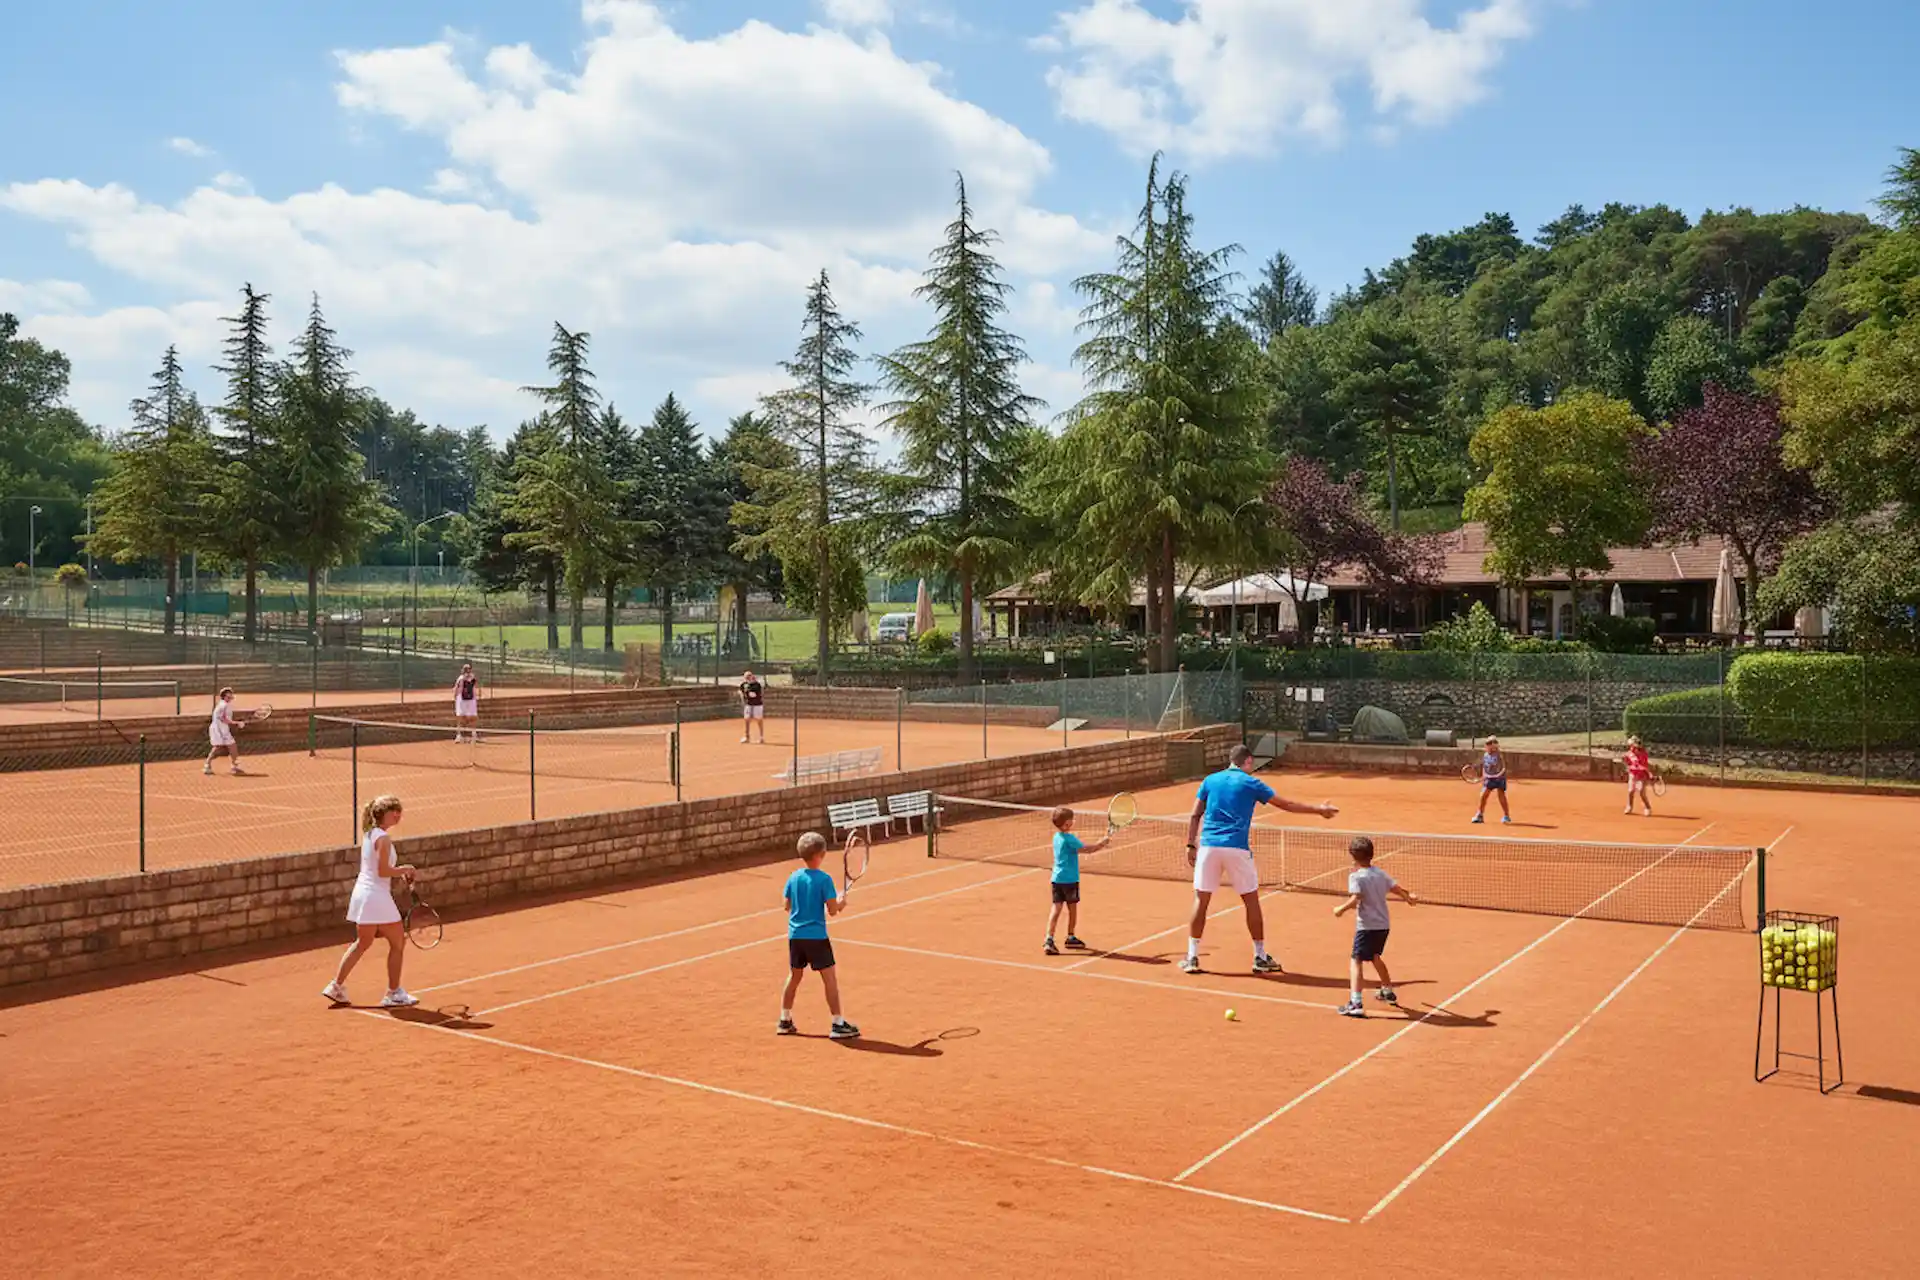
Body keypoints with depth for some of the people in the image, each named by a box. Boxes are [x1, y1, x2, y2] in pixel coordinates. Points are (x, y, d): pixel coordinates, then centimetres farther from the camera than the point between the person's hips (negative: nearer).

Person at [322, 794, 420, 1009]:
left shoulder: (369, 834, 11)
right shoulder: (384, 838, -16)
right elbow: (383, 871, -20)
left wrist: (400, 871, 9)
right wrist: (404, 870, -6)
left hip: (362, 893, 9)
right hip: (377, 896, -9)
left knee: (363, 943, 21)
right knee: (398, 943, 4)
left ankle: (336, 986, 23)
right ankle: (393, 994, 9)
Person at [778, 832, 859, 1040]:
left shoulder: (793, 878, 2)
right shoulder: (824, 879, -13)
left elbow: (788, 906, 10)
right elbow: (832, 910, -14)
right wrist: (842, 902, 6)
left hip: (795, 935, 6)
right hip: (816, 936, -6)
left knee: (794, 976, 20)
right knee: (830, 978, 0)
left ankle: (785, 1021, 27)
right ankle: (838, 1024, -1)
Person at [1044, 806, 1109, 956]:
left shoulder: (1057, 836, 11)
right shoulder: (1069, 838, -16)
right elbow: (1087, 849, -20)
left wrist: (1098, 844, 15)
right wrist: (1102, 844, -6)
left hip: (1057, 878, 7)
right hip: (1069, 879, -7)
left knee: (1056, 909, 1)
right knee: (1072, 908, 13)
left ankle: (1049, 940, -11)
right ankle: (1070, 938, 28)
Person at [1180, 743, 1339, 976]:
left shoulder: (1210, 780, 12)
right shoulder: (1250, 783, 4)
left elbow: (1195, 816, 9)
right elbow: (1286, 805, 7)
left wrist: (1191, 845, 13)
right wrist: (1319, 809, 17)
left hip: (1208, 846, 3)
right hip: (1237, 848, -2)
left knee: (1200, 901, 7)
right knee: (1252, 902, 10)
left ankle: (1192, 958, 6)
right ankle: (1260, 957, 16)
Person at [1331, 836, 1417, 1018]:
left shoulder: (1356, 877, -12)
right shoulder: (1381, 874, 7)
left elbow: (1354, 900, -25)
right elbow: (1397, 889, 15)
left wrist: (1341, 909, -11)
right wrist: (1408, 897, 35)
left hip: (1367, 926, -8)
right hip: (1384, 925, 8)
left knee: (1356, 961, -10)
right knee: (1375, 956, 30)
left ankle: (1355, 1003, -25)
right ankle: (1388, 991, 49)